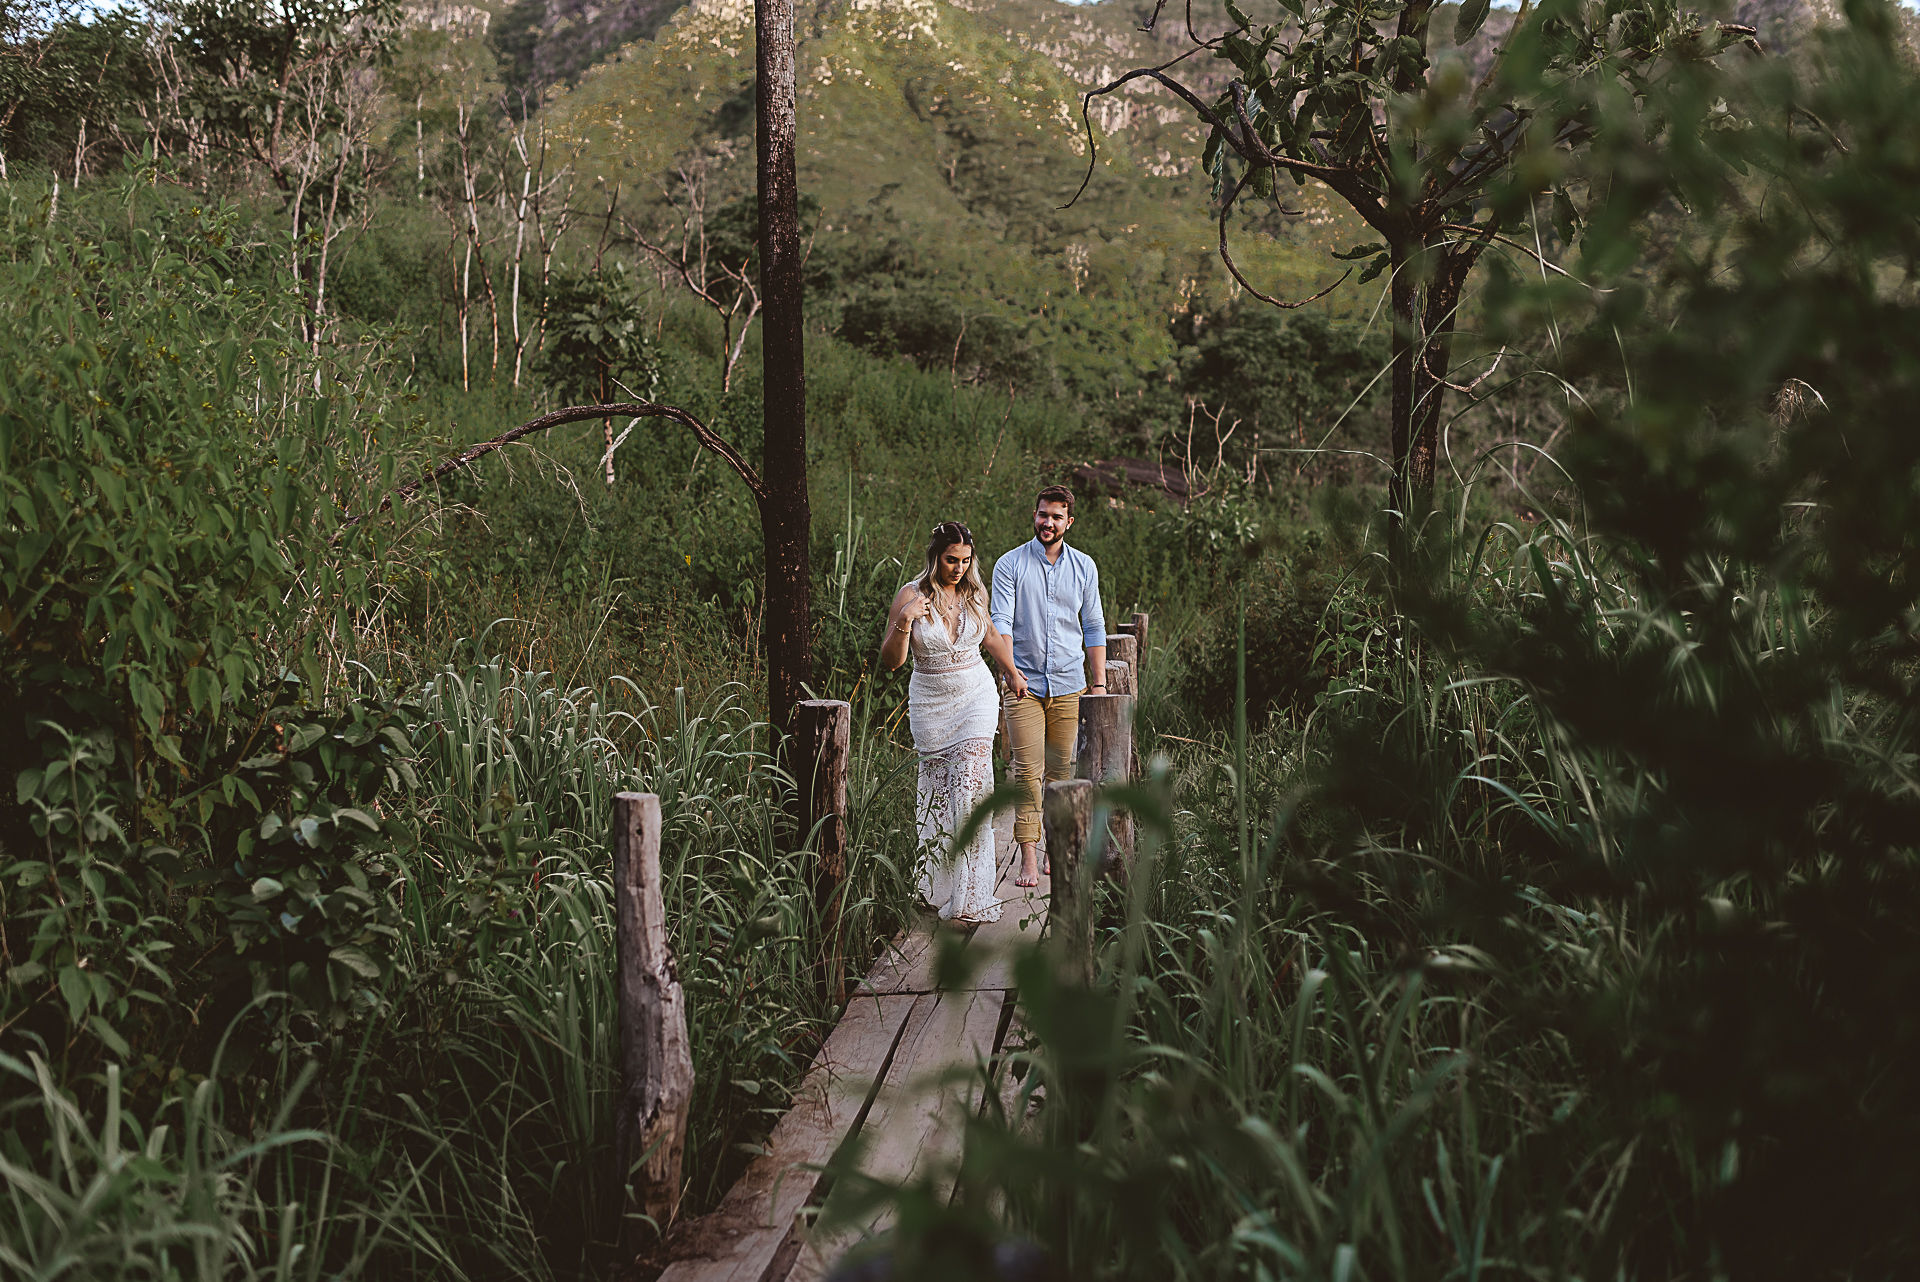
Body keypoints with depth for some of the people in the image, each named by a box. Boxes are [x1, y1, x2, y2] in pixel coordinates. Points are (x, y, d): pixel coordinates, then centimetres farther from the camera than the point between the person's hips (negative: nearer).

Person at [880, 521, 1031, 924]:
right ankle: (940, 883, 17)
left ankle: (969, 893, -9)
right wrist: (903, 623, -24)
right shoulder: (911, 596, -7)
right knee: (938, 789, 2)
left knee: (971, 785, -11)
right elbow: (891, 660, -7)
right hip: (930, 702, -1)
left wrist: (1013, 673, 32)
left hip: (976, 697, 1)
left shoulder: (973, 592, 3)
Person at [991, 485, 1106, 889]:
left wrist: (1099, 682, 8)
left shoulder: (1084, 566, 8)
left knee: (1062, 771, 5)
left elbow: (1094, 627, 13)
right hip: (1024, 684, -2)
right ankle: (1028, 857, -6)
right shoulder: (1010, 565, 0)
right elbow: (1001, 621, -8)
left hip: (1069, 685, 2)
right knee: (1027, 771, -8)